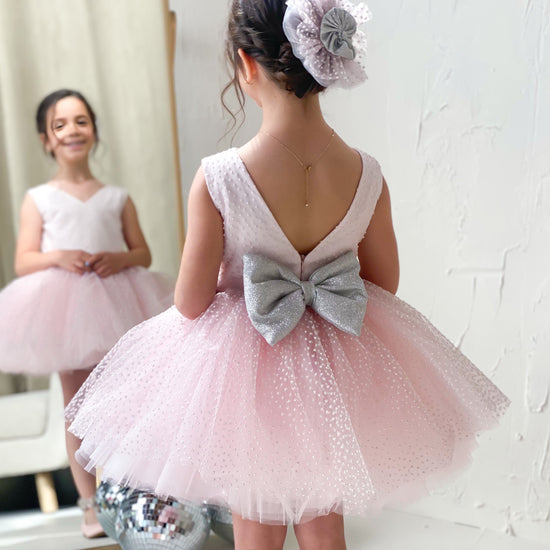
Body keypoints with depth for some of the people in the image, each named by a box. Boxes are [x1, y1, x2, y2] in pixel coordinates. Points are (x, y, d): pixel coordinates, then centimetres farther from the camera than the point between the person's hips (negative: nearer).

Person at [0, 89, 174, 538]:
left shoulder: (117, 197, 7)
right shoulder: (38, 199, 4)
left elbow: (144, 253, 8)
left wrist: (120, 259, -13)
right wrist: (57, 256, -17)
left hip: (116, 306, 1)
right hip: (66, 314, -1)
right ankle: (90, 502, 21)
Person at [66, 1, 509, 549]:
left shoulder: (218, 178, -24)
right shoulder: (367, 175, -14)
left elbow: (191, 303, -14)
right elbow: (385, 283, -1)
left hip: (247, 365, -3)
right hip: (338, 371, 3)